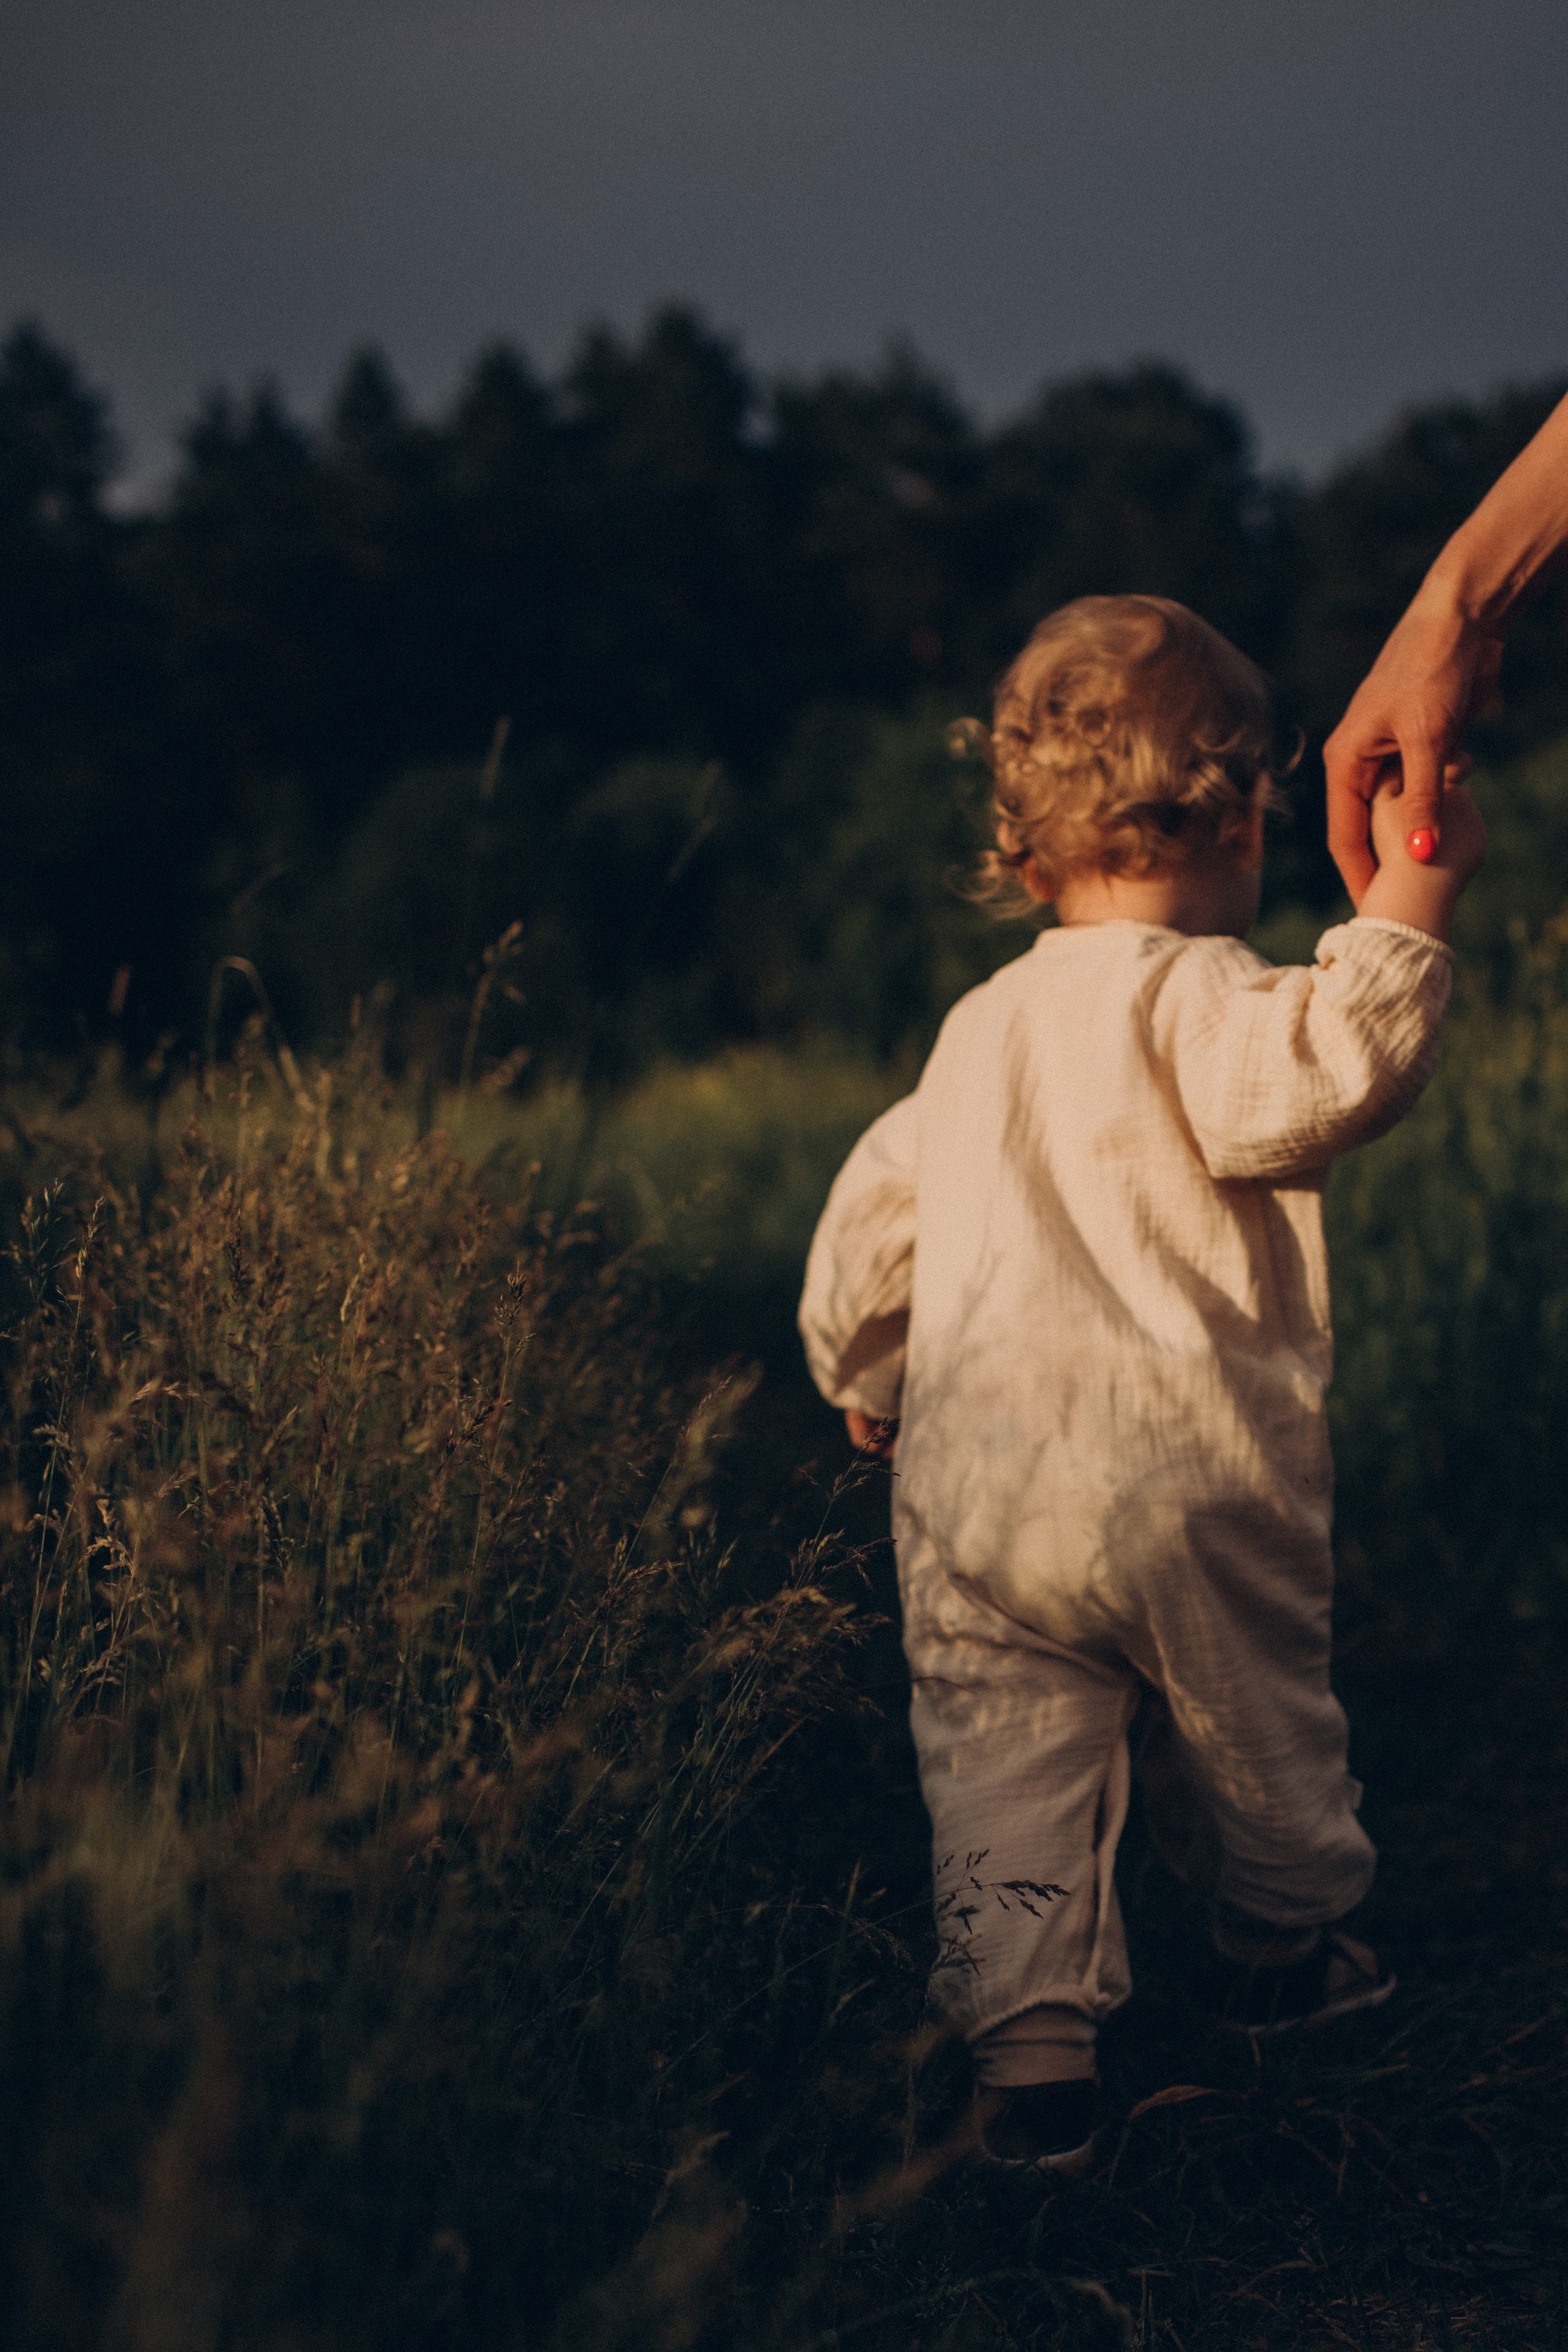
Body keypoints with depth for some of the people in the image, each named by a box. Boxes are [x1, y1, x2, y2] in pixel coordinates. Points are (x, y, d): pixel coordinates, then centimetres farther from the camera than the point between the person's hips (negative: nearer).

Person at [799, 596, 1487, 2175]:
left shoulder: (978, 1027, 15)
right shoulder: (1198, 997, -8)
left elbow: (875, 1207, 24)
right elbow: (1313, 1077, -29)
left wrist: (855, 1373, 39)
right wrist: (1406, 911, -23)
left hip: (974, 1484, 4)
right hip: (1185, 1470, -4)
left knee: (1003, 1771, 5)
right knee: (1254, 1728, 19)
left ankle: (1029, 2042, -4)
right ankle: (1284, 1942, 39)